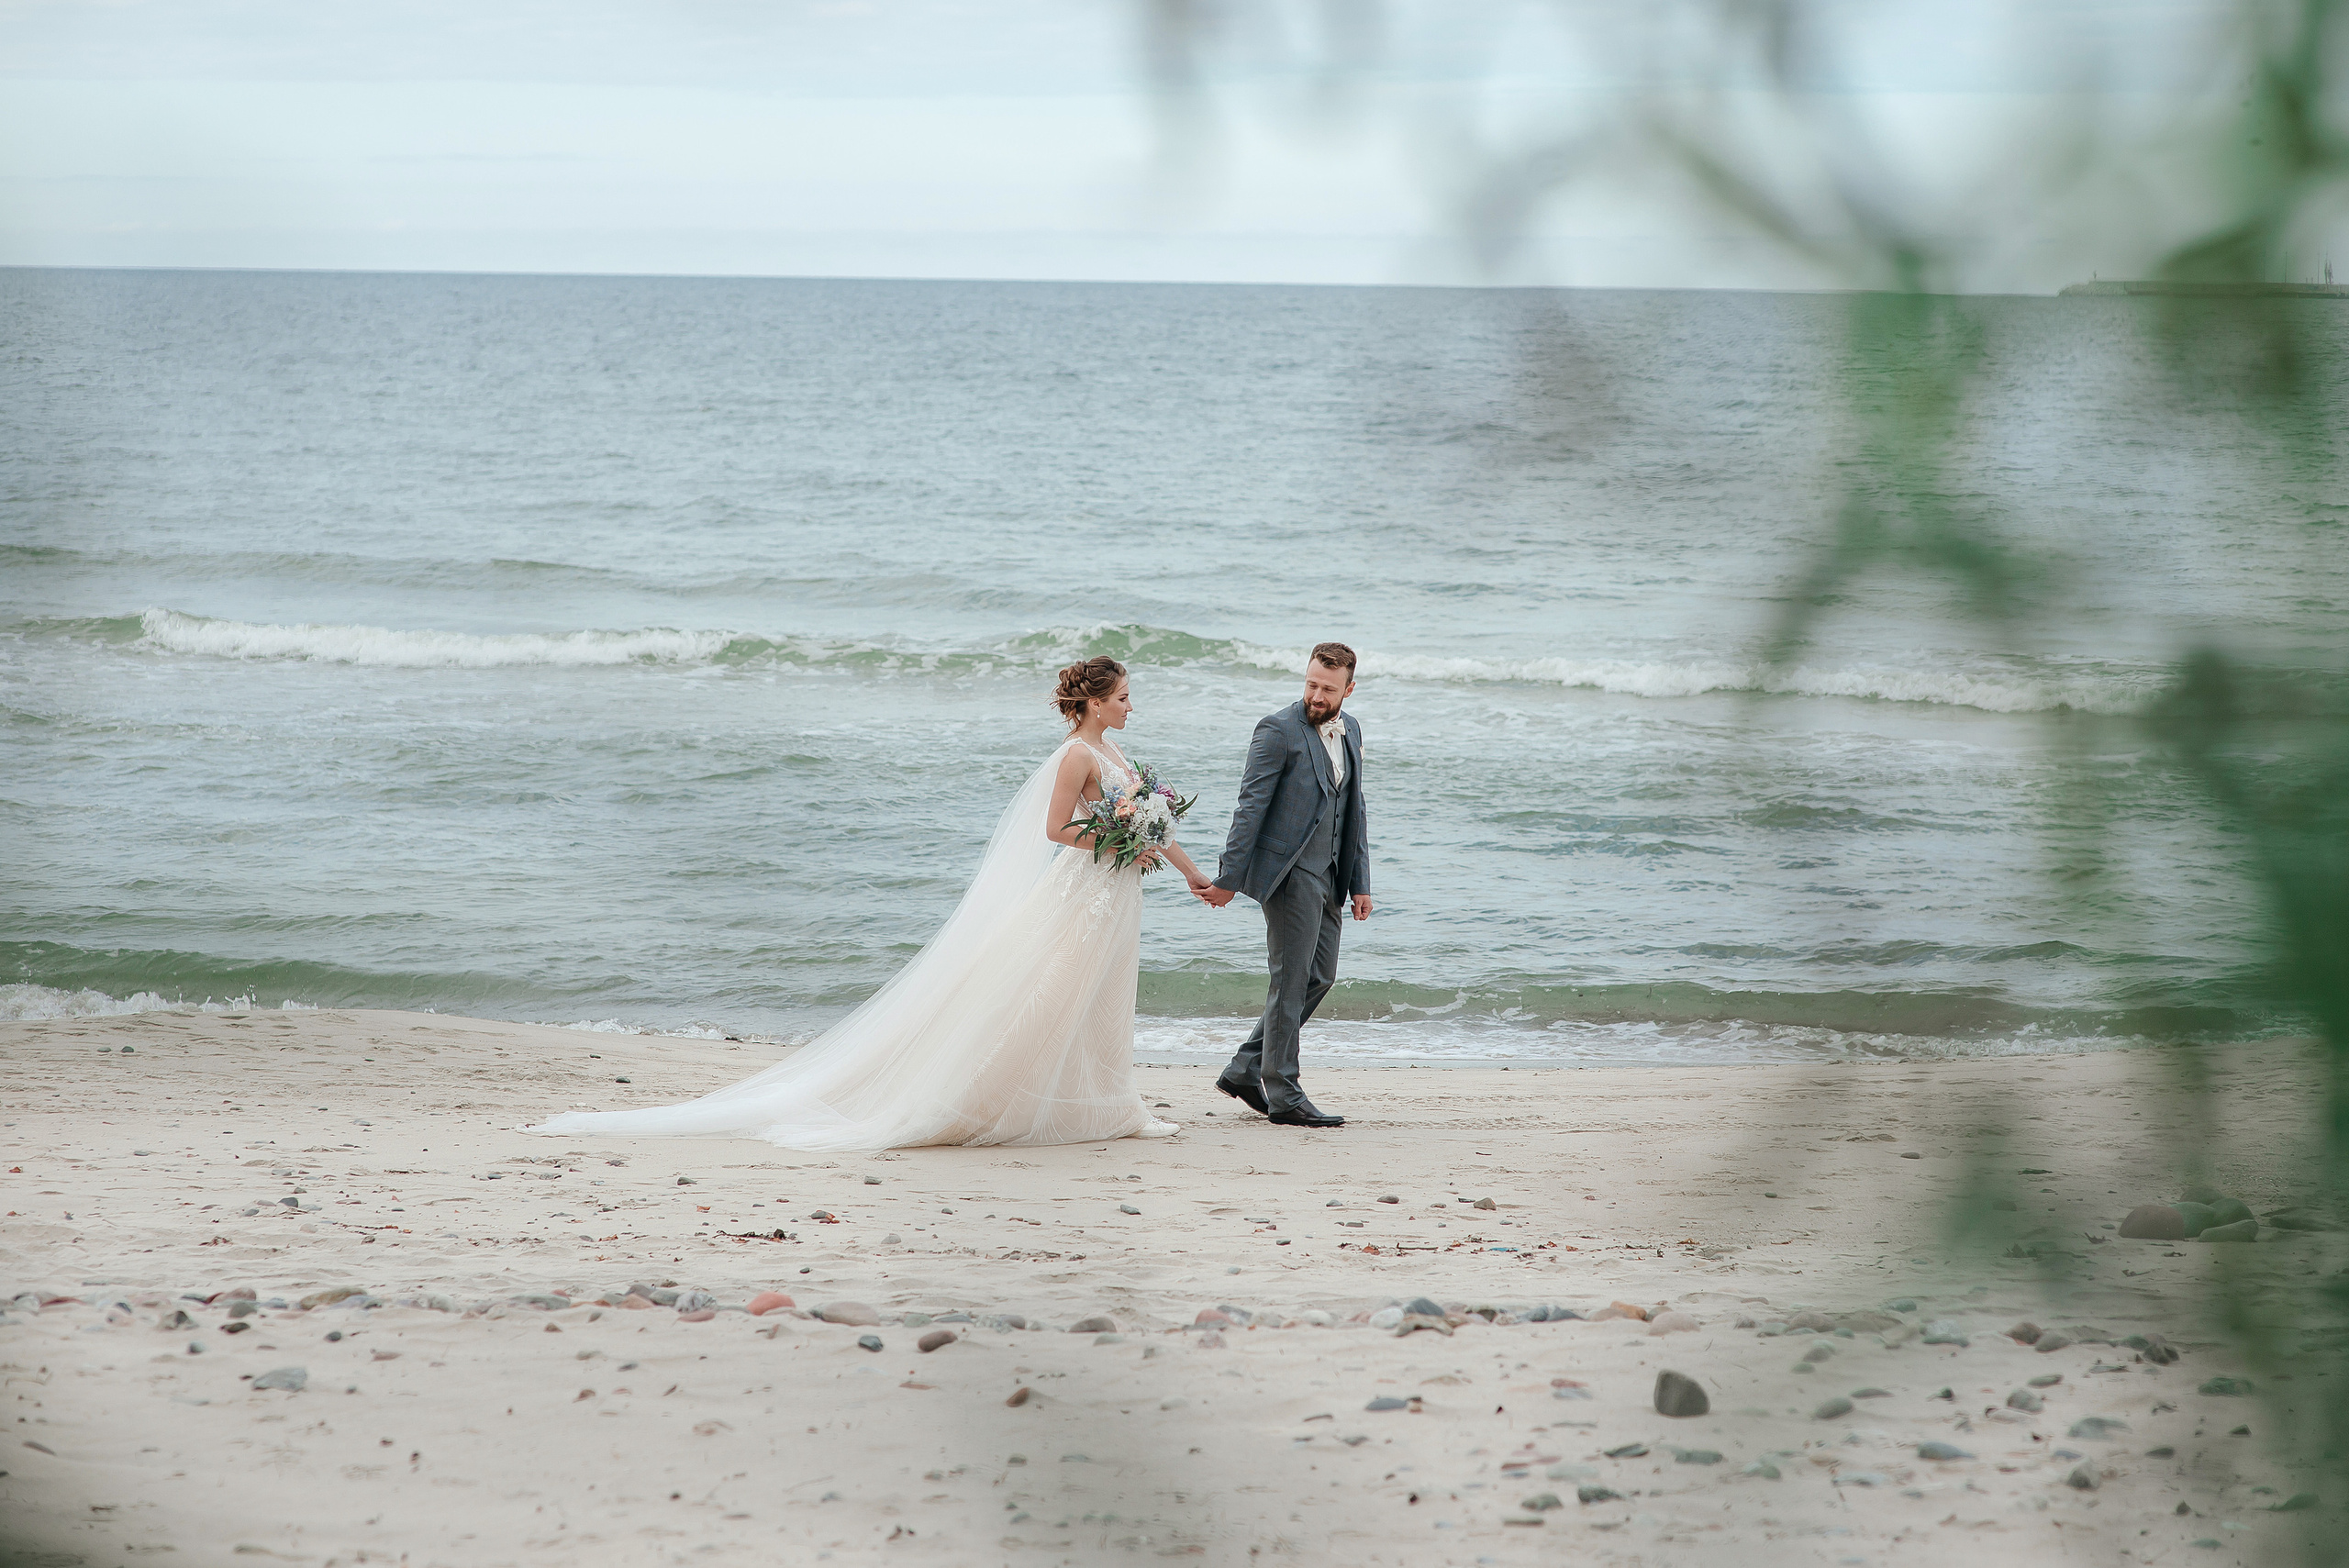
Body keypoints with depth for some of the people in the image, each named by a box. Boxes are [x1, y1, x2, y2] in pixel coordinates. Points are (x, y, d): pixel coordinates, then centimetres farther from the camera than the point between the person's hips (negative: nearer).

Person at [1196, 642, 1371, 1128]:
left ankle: (1244, 1071, 20)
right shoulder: (1278, 730, -12)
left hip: (1328, 877, 8)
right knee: (1291, 982, -5)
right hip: (1289, 873, -8)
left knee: (1319, 977, 12)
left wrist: (1359, 882, 13)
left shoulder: (1350, 730, 12)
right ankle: (1283, 1096, 2)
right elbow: (1251, 806, -14)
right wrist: (1228, 878, -17)